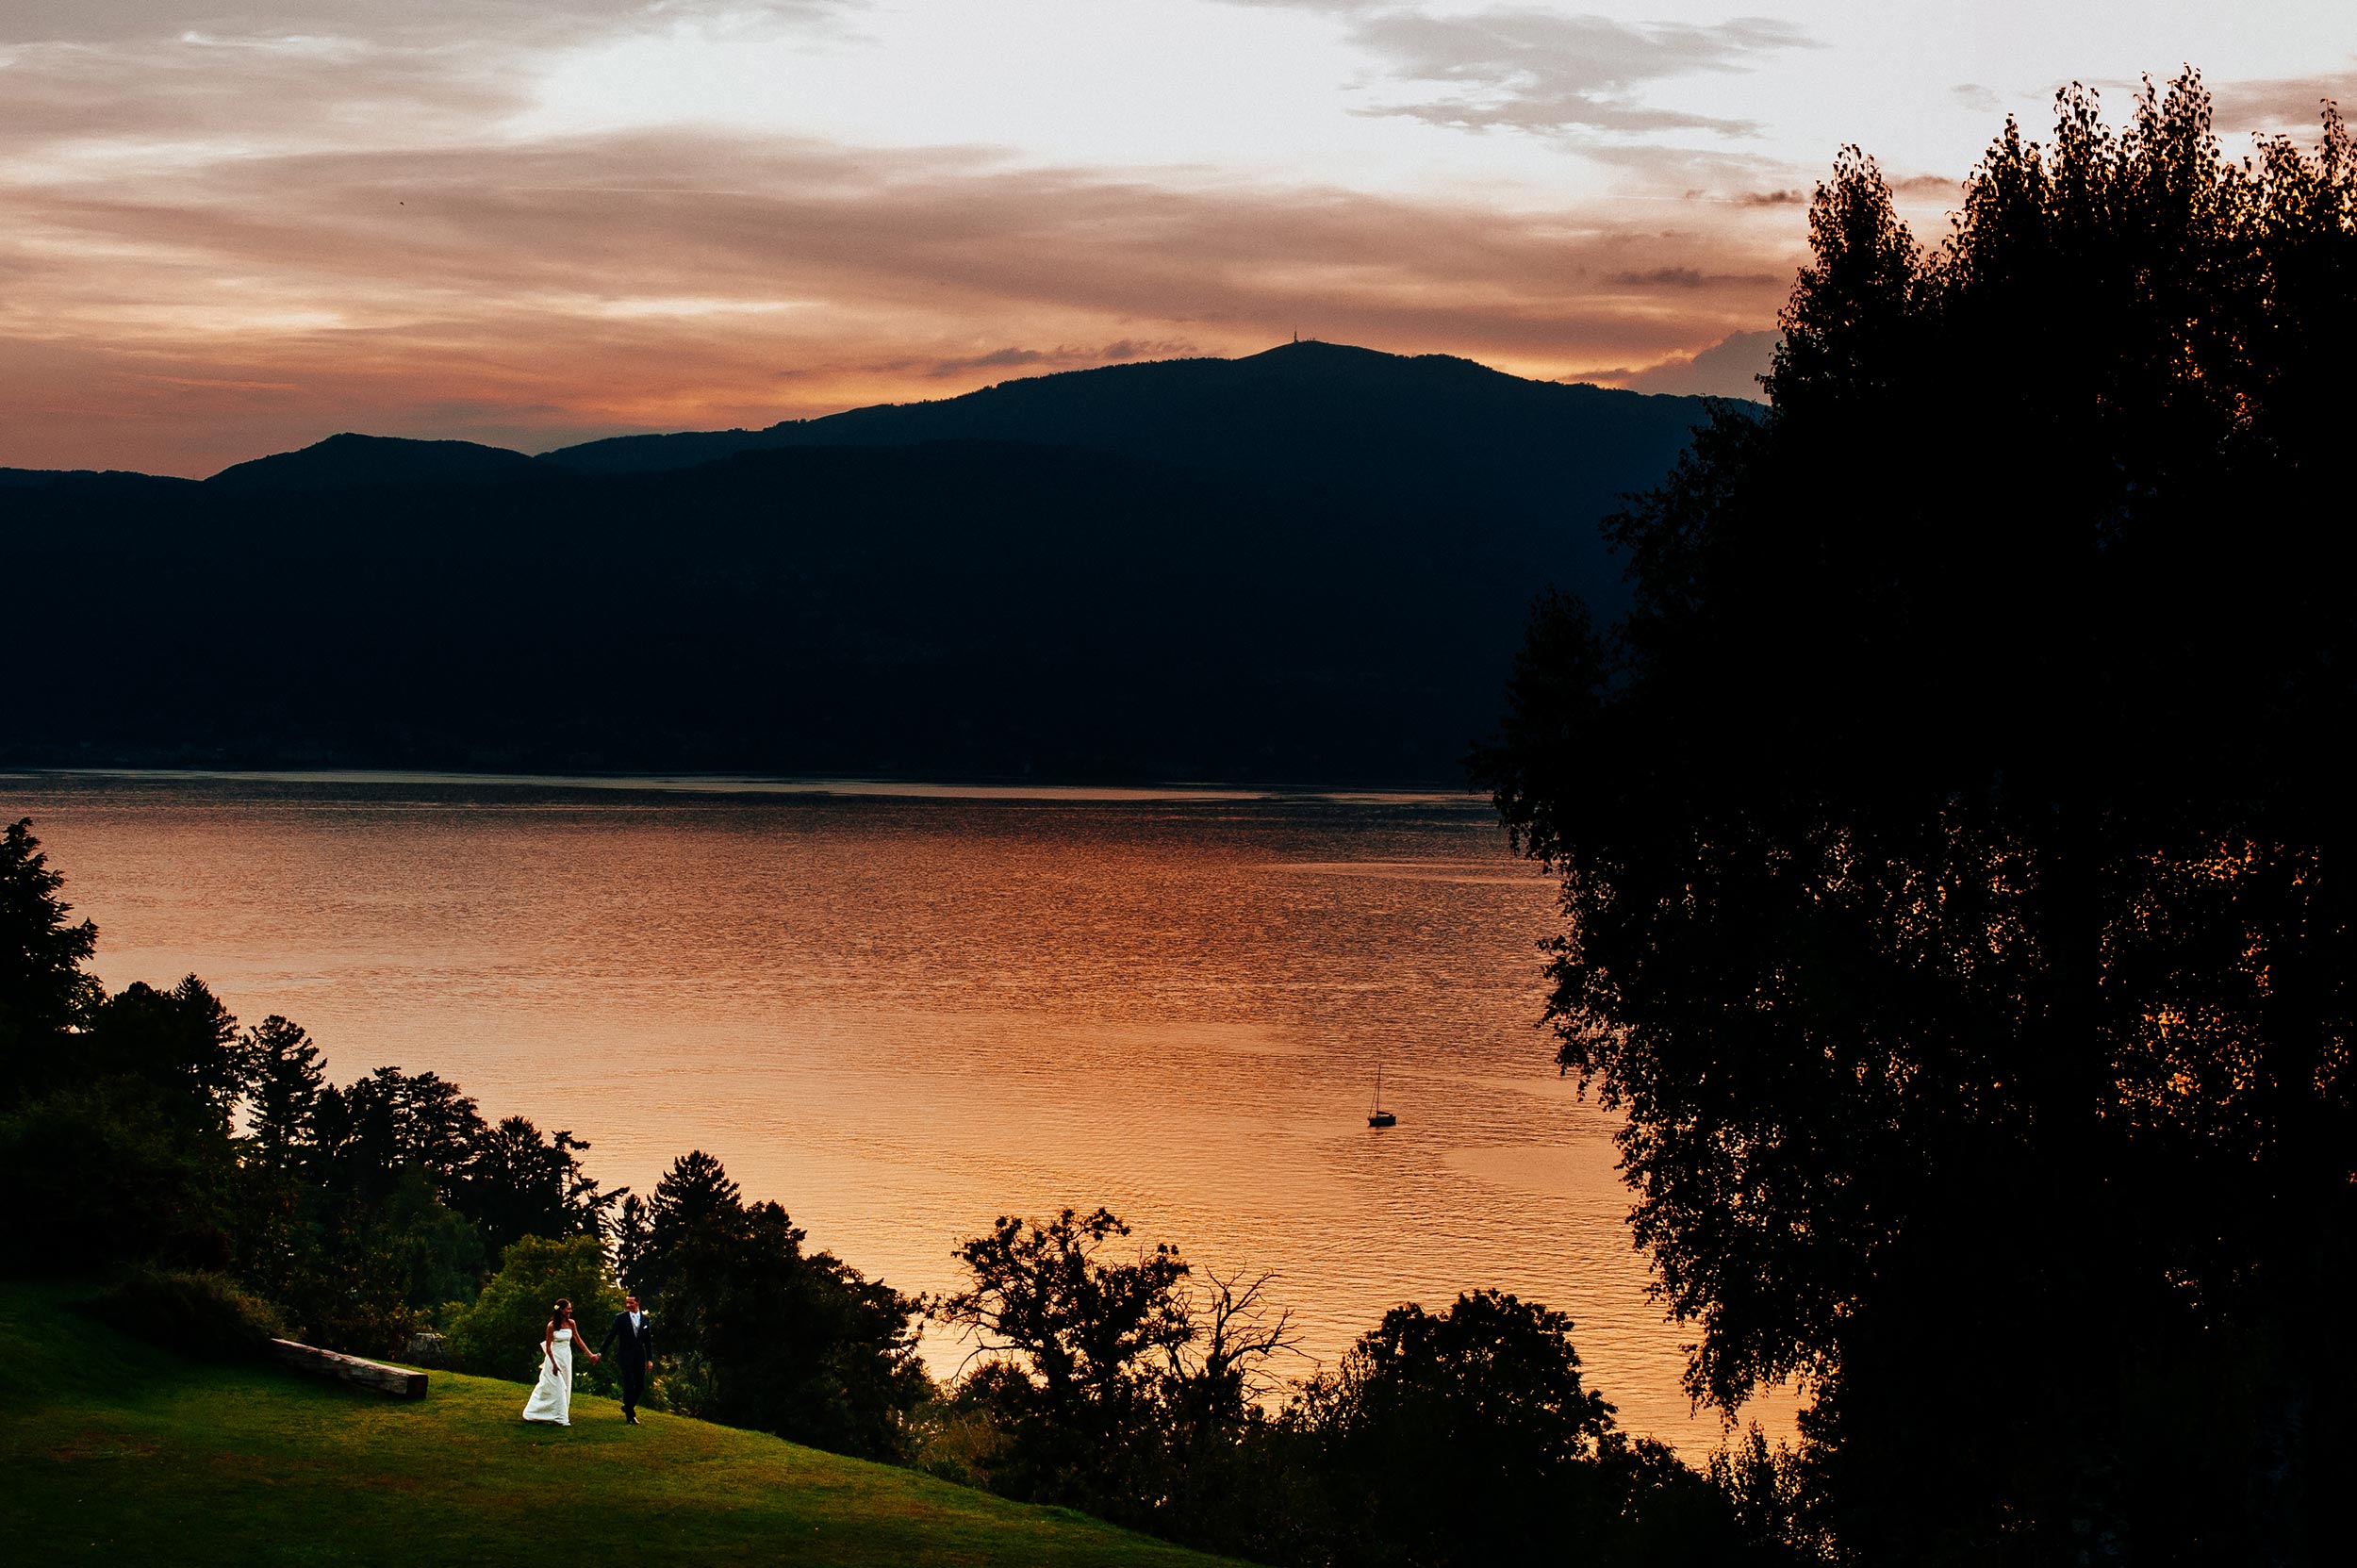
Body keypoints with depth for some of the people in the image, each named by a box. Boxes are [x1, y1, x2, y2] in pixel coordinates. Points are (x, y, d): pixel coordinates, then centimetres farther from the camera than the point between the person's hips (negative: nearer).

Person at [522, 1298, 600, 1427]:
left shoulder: (571, 1323, -1)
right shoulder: (552, 1326, -15)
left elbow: (577, 1339, 12)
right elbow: (548, 1347, -11)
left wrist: (589, 1354, 13)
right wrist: (554, 1364, -15)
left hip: (567, 1358, 6)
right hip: (555, 1357, -6)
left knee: (565, 1388, 7)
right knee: (558, 1387, -7)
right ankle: (560, 1418, -2)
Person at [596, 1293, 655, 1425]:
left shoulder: (646, 1319, 7)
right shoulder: (621, 1317, -3)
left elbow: (648, 1341, 11)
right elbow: (611, 1336, -3)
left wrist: (650, 1359, 8)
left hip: (640, 1357, 4)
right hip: (626, 1356, -4)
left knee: (640, 1386, 6)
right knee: (629, 1386, -6)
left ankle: (628, 1406, 29)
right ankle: (630, 1416, 1)